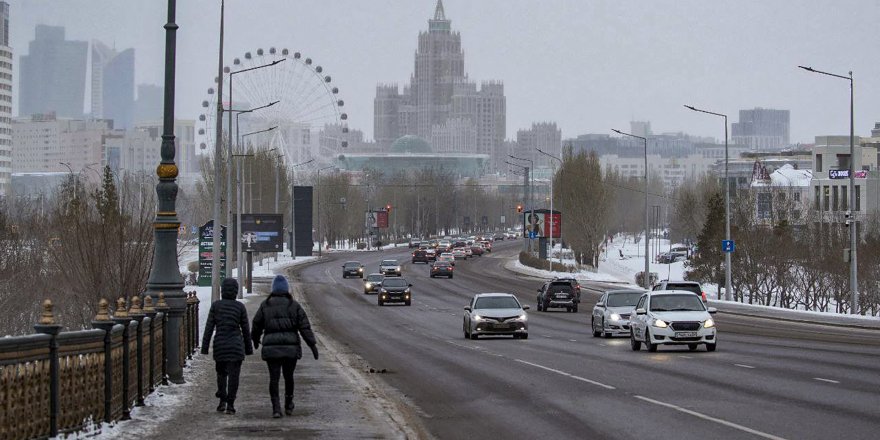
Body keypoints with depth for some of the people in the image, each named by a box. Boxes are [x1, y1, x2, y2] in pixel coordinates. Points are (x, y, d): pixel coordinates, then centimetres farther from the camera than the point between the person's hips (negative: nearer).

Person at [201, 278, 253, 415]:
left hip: (220, 344, 1)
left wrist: (205, 347, 0)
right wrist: (249, 349, 12)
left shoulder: (216, 305, -3)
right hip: (236, 345, -1)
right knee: (233, 375, 1)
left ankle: (222, 401, 12)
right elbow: (245, 329, 2)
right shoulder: (240, 307, -2)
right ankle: (230, 405, -4)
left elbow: (209, 327, -4)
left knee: (221, 373, 19)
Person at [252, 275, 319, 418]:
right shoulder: (294, 305, 1)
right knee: (288, 376, 17)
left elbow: (257, 325, 11)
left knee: (274, 378, 0)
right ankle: (288, 406, 29)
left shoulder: (265, 306, 3)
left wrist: (255, 340, 30)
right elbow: (304, 327, -5)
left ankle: (276, 407, -14)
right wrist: (312, 344, -4)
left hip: (271, 348, -1)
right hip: (291, 347, 1)